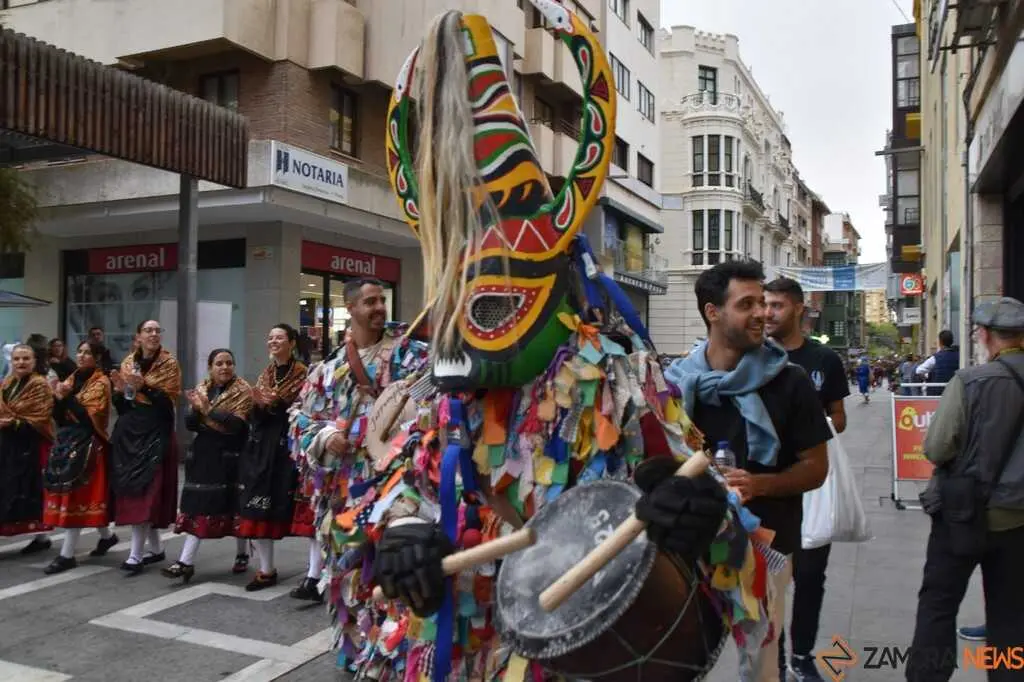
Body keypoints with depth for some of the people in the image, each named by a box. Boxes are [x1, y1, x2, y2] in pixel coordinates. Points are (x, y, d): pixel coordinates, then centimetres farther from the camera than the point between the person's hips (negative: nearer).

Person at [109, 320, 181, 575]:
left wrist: (144, 386, -22)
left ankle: (135, 555, -7)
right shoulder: (128, 362, 12)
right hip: (128, 432, 6)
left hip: (156, 433, -5)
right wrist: (120, 390, -7)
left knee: (147, 490, -10)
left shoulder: (169, 363, -2)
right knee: (130, 490, 6)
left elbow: (169, 401, -11)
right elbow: (120, 405, 13)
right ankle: (156, 549, 18)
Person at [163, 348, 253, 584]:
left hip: (230, 456, -4)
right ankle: (186, 561, 3)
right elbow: (190, 424, 3)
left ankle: (241, 554, 22)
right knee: (197, 505, 0)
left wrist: (209, 409, -20)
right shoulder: (202, 388, 10)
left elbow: (236, 424, -19)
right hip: (204, 454, 4)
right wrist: (196, 409, -16)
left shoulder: (243, 391, -6)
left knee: (234, 505, 3)